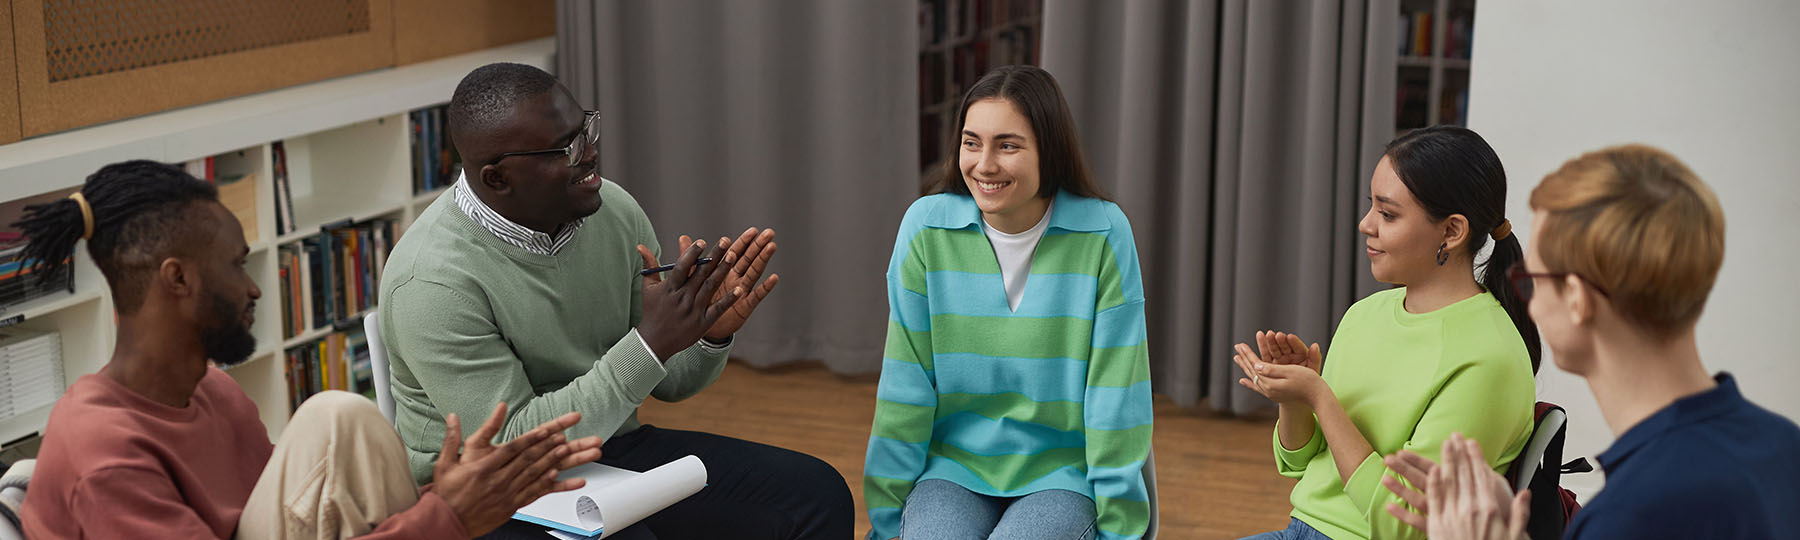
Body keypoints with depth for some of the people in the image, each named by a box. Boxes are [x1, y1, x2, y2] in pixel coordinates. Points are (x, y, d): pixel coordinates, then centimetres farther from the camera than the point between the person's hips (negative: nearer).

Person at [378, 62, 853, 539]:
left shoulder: (614, 210, -2)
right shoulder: (433, 281, -21)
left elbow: (668, 382, 8)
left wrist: (710, 336, -16)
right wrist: (651, 343, -27)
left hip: (612, 454, 5)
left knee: (817, 495, -9)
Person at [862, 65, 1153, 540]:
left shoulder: (1103, 234, -8)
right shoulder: (926, 227, -4)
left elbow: (1116, 395, -6)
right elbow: (905, 385, -1)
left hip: (1061, 476, -1)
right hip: (952, 471, 1)